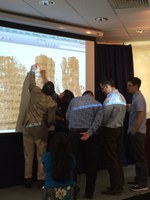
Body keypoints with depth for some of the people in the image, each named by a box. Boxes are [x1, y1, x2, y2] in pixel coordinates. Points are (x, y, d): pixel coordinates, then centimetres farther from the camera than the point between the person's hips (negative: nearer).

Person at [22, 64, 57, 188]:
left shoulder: (35, 92, -2)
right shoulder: (52, 103, -8)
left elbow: (31, 82, 19)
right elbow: (51, 120, -8)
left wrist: (33, 70, 35)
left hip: (28, 127, 3)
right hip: (41, 129, -2)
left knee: (28, 155, 8)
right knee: (41, 156, 6)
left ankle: (28, 179, 12)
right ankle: (41, 179, 8)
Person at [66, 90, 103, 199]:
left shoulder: (74, 100, 18)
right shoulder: (98, 104, 13)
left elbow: (67, 117, 15)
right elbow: (98, 120, -5)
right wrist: (89, 133, -14)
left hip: (73, 133, 2)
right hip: (88, 133, -1)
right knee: (91, 163, 10)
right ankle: (89, 192, 15)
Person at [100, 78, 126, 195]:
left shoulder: (110, 98, -18)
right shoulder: (121, 97, 10)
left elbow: (104, 118, -17)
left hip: (110, 130, -9)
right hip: (120, 129, 9)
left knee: (111, 159, -1)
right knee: (117, 158, 15)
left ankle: (115, 187, 5)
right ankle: (120, 184, 22)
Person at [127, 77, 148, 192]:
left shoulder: (139, 98, -16)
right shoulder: (136, 97, 14)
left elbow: (140, 118, -22)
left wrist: (133, 132, -18)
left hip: (137, 132, -10)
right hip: (136, 132, 10)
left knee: (140, 158, -4)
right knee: (137, 157, 14)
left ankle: (143, 184, 3)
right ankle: (138, 180, 23)